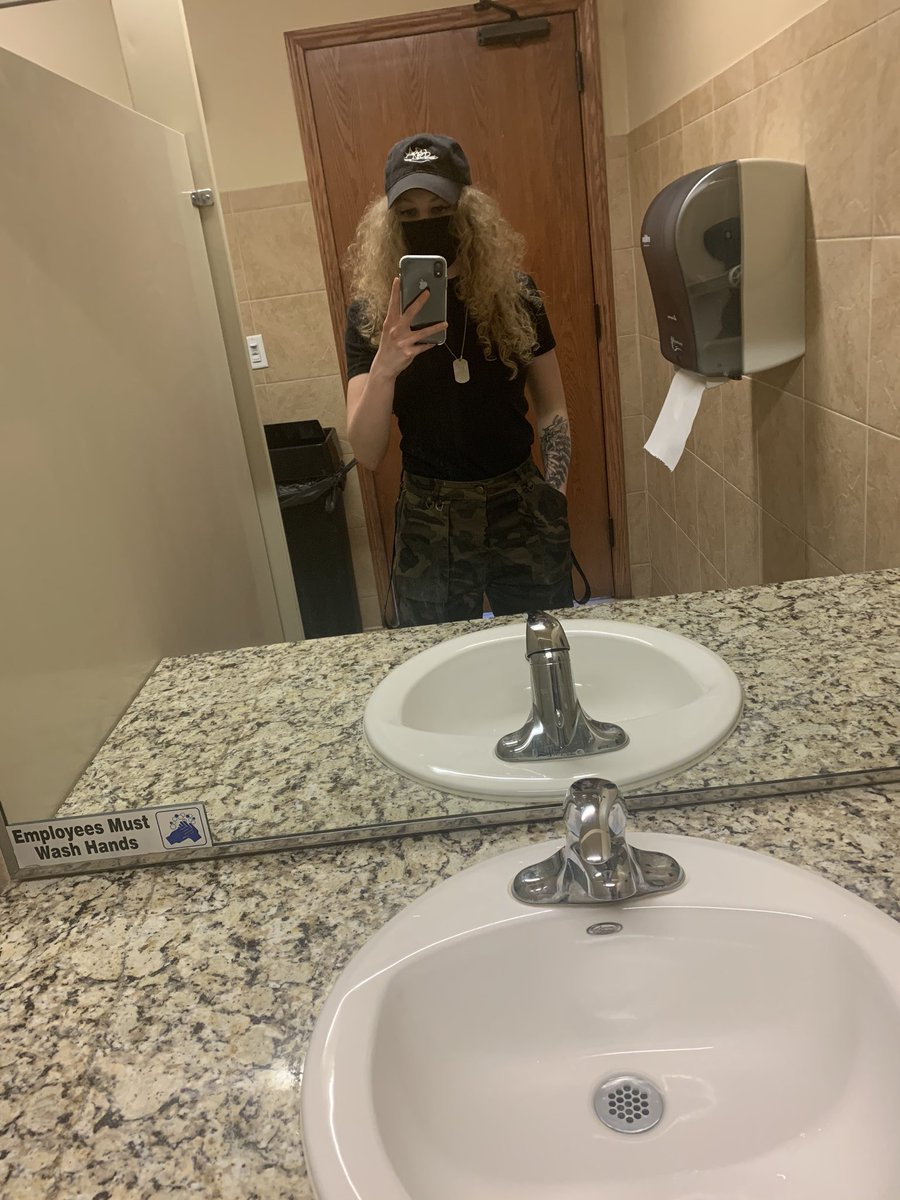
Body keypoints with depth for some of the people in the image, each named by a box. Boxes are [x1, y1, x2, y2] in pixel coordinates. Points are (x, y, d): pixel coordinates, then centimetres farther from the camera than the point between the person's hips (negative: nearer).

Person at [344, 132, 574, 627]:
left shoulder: (513, 292, -3)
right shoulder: (371, 312, -6)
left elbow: (551, 407, 6)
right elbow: (367, 454, -12)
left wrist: (554, 495, -5)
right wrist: (383, 368, -28)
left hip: (523, 510, 1)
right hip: (428, 522, -1)